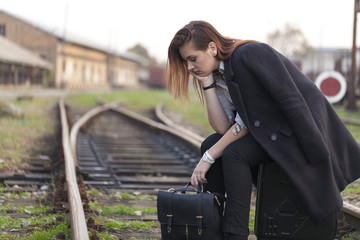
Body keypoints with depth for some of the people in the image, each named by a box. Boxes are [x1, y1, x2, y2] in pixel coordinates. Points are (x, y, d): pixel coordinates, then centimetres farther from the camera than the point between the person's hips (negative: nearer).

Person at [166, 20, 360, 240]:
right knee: (210, 145, 1)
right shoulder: (219, 74, 5)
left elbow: (293, 102, -23)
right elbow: (223, 127, -3)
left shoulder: (251, 54, -21)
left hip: (304, 124, -9)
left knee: (234, 153, -24)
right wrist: (206, 83, -8)